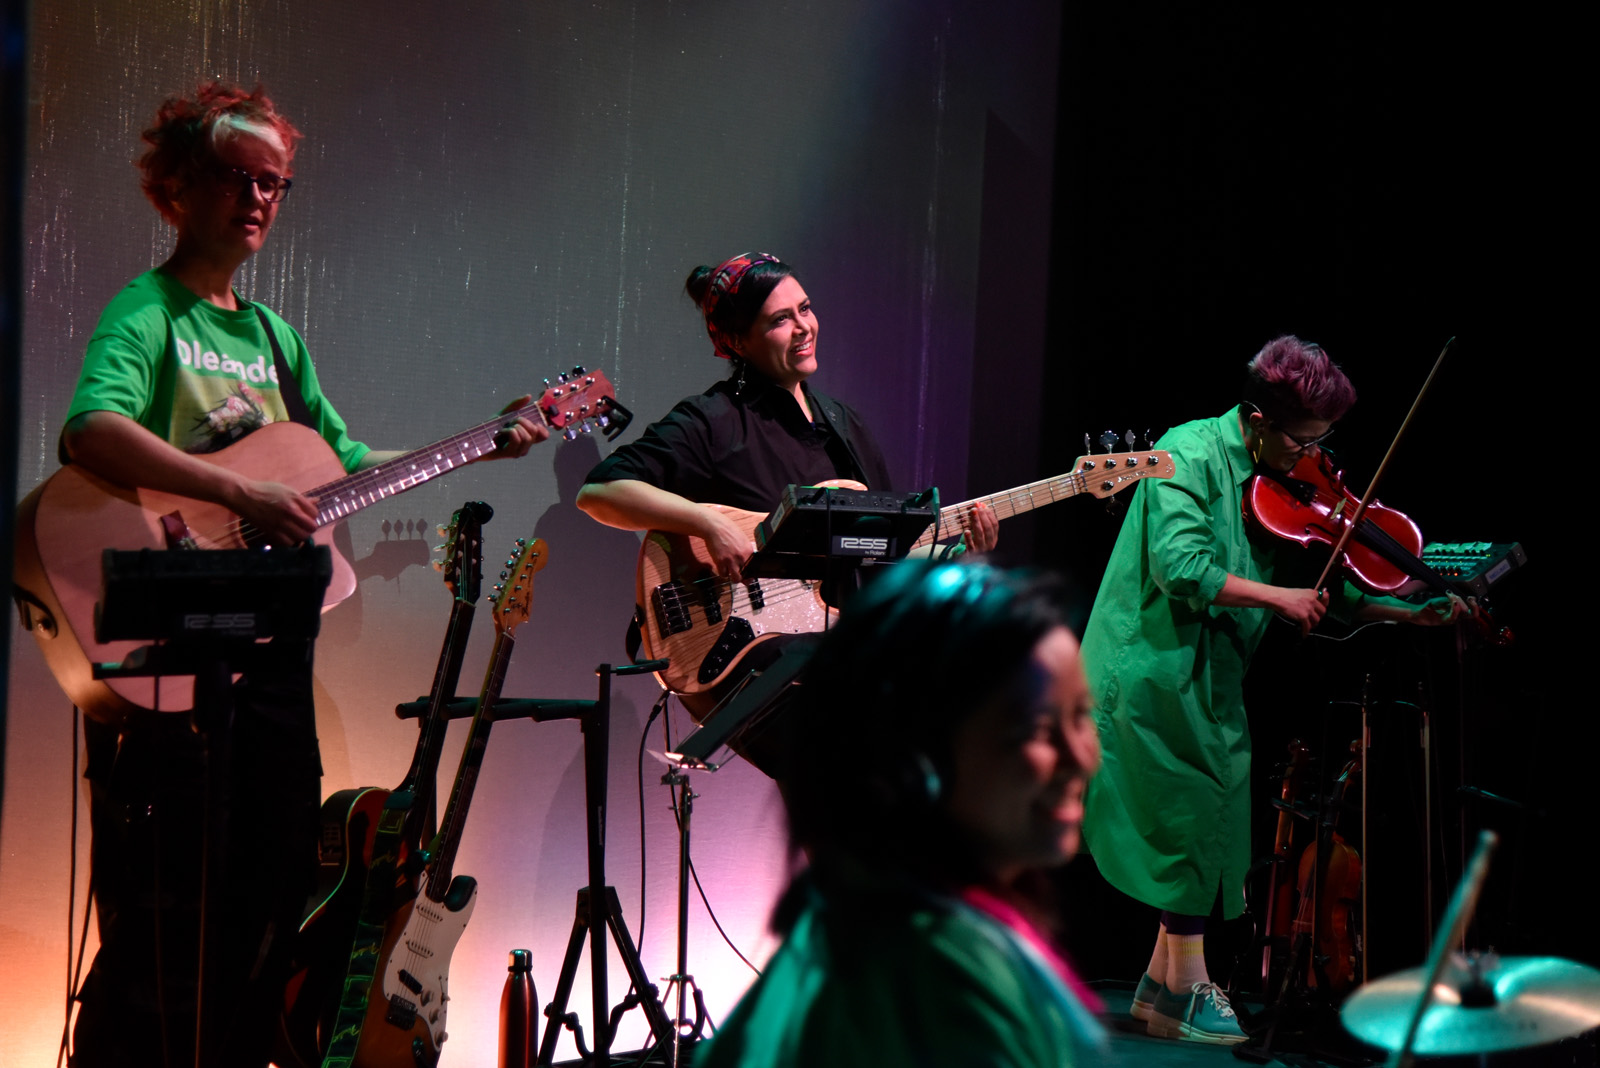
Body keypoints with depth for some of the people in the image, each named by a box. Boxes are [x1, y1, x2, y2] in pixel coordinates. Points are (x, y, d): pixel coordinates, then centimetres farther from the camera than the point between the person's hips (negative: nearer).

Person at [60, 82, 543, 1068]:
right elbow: (90, 432, -27)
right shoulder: (147, 313, -7)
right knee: (166, 909, -6)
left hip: (271, 644, 8)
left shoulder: (273, 336, 18)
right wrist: (244, 493, -31)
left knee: (276, 888, 12)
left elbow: (348, 464, 24)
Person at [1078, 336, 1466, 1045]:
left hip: (1211, 675, 8)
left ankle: (1162, 982, 20)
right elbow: (1179, 568, -27)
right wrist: (1276, 596, -21)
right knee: (1192, 818, -5)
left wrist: (1414, 613, -4)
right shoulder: (1192, 455, -16)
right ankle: (1187, 991, 5)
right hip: (1156, 668, -8)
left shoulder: (1287, 483, 8)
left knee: (1207, 826, 10)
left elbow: (1331, 589, 8)